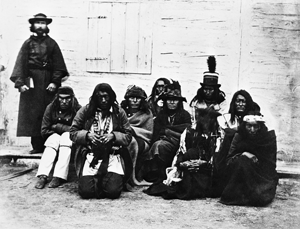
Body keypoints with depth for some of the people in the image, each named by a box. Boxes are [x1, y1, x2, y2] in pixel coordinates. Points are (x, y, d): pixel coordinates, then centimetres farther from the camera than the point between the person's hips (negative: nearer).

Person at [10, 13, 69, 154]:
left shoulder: (51, 43, 9)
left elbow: (58, 65, 3)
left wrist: (55, 82, -9)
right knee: (32, 114, -2)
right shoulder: (28, 43, 10)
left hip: (48, 83, 0)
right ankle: (37, 146, 2)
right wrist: (20, 82, -9)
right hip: (31, 83, 1)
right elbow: (20, 63, 2)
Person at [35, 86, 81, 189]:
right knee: (54, 138, -31)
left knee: (66, 136, -34)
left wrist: (57, 126, -11)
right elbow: (44, 131, 0)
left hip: (70, 138, -2)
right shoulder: (51, 108, -2)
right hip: (54, 137, 2)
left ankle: (59, 177, -42)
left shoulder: (77, 110, -10)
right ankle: (43, 176, -42)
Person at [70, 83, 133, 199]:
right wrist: (87, 135, -11)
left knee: (113, 190, -20)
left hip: (113, 155, 0)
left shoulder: (119, 112, 7)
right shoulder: (85, 110, 6)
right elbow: (73, 133, 7)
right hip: (90, 155, 0)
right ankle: (98, 182, 19)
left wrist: (113, 136, -13)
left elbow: (128, 136, 6)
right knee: (86, 191, -18)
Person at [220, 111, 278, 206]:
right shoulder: (239, 137, -2)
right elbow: (229, 160, -5)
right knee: (241, 160, -30)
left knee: (260, 198, -28)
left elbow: (270, 165, -1)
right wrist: (242, 154, -22)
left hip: (263, 176, -1)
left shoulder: (269, 138, -5)